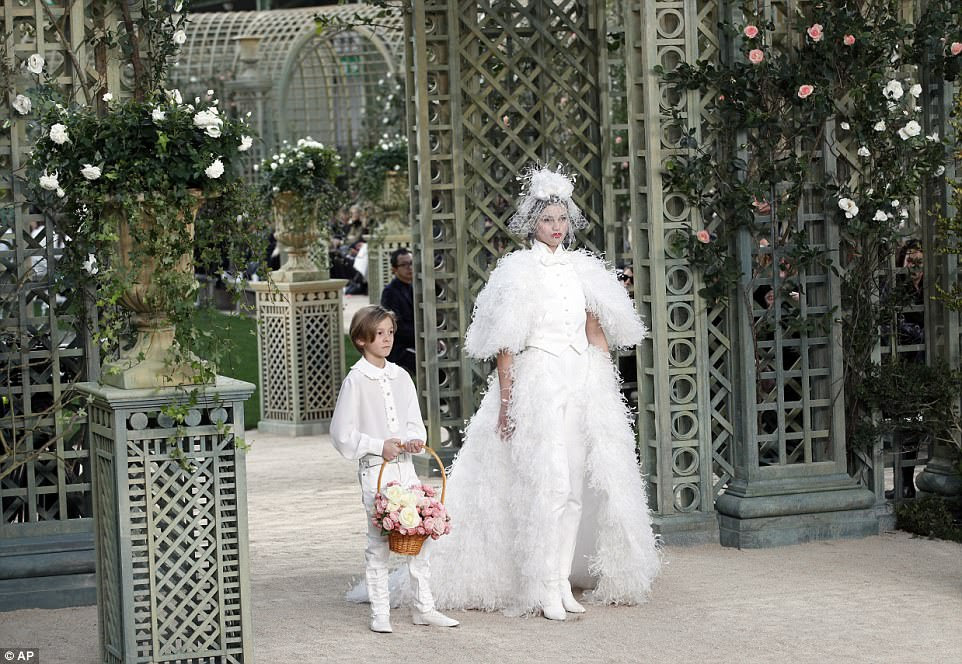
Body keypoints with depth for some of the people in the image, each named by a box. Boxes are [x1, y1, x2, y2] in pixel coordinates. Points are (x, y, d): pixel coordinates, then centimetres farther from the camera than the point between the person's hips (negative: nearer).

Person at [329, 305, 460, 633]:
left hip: (405, 465, 5)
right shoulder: (356, 380, -7)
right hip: (374, 468, -5)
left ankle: (424, 607, 16)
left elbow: (414, 421, 13)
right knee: (379, 540, -2)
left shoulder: (400, 376, 9)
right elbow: (342, 434, -8)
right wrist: (379, 446, -15)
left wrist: (415, 439, -8)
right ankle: (379, 614, 7)